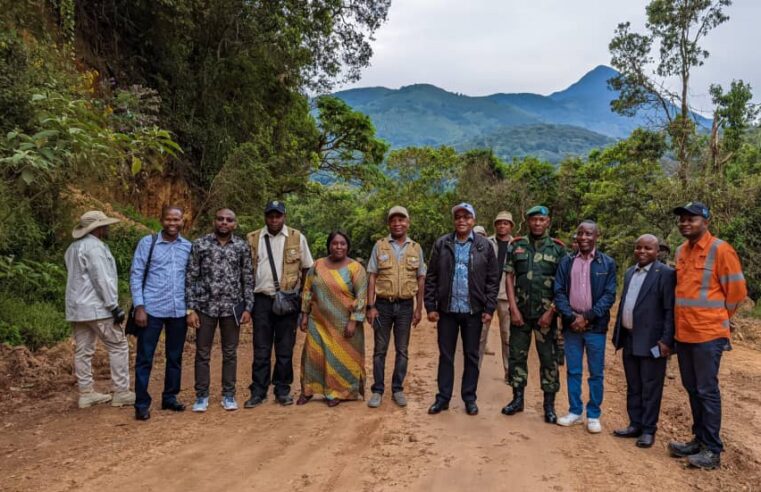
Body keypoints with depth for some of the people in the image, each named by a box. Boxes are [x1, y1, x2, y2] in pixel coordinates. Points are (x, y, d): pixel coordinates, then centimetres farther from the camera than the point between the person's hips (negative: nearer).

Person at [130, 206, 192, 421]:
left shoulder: (188, 247, 7)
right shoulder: (147, 242, -2)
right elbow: (136, 276, -3)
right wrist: (139, 306, -10)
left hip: (179, 311, 3)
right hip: (152, 309, -3)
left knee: (175, 357, 12)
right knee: (144, 358, 2)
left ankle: (170, 398, 25)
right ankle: (142, 404, 12)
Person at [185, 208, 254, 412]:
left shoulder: (242, 247, 2)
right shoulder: (199, 244, -2)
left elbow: (248, 279, 5)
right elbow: (190, 278, -2)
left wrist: (248, 307, -1)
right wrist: (190, 309, -7)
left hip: (232, 307, 1)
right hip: (205, 307, -1)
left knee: (230, 353, 9)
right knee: (202, 353, 7)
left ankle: (228, 395, 21)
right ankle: (202, 396, 19)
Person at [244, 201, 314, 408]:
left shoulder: (297, 238, 2)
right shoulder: (253, 239, 5)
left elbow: (306, 269, 6)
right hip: (262, 299, 1)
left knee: (285, 349, 6)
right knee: (261, 349, 4)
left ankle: (282, 390, 17)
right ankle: (258, 391, 12)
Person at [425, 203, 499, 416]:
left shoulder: (485, 246, 0)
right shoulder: (441, 244, 1)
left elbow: (493, 279, 1)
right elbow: (431, 277, 2)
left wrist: (489, 308, -4)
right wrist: (431, 306, -3)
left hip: (473, 311, 0)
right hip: (447, 310, 1)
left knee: (471, 356, 9)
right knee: (445, 355, 9)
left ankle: (469, 398, 22)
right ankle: (443, 397, 20)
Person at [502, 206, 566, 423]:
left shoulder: (558, 248, 0)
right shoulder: (516, 246, 4)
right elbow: (509, 278, 3)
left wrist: (551, 311, -9)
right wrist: (513, 309, -5)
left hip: (546, 313, -2)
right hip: (520, 311, 2)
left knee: (549, 357, 3)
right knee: (517, 355, 7)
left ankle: (549, 405, 13)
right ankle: (517, 399, 21)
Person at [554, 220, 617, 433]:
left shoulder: (607, 263, 0)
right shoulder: (566, 262, 5)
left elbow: (609, 295, -5)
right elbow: (559, 292, 2)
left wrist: (587, 317, -13)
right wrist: (571, 316, -12)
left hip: (595, 326, -2)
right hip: (571, 325, 2)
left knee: (596, 373, 6)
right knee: (573, 371, 9)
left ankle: (593, 415, 17)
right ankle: (575, 411, 21)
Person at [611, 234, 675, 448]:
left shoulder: (665, 273, -10)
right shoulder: (630, 272, 14)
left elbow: (670, 310, -14)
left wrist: (666, 340, -17)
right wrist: (618, 334, 14)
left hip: (651, 341, -7)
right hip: (630, 340, 7)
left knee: (650, 388, 3)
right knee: (633, 387, 16)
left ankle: (648, 430, 14)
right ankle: (635, 425, 27)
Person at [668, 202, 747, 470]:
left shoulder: (720, 250, -11)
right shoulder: (681, 251, 10)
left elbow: (736, 290, -7)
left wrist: (718, 317, 4)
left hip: (708, 334, -7)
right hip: (683, 333, 7)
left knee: (707, 391, -1)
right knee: (692, 389, 15)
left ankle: (712, 450, 10)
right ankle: (699, 439, 28)